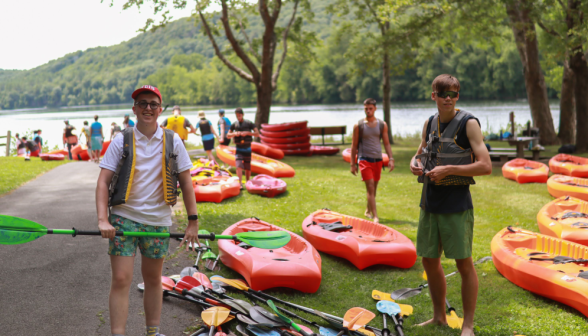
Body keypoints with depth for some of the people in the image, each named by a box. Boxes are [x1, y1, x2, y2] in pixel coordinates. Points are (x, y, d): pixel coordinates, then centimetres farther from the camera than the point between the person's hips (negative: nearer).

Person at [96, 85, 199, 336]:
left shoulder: (172, 141, 3)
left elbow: (185, 182, 6)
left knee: (153, 280, 13)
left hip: (158, 221, 2)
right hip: (124, 218, -2)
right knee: (121, 280, -7)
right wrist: (103, 220, -17)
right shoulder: (121, 141, -2)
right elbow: (103, 182, -5)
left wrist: (193, 221, 1)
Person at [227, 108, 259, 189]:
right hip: (238, 149, 0)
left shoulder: (249, 123, -3)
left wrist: (247, 133, -23)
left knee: (247, 168, 8)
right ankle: (240, 184, -24)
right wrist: (234, 134, -13)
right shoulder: (234, 125, 3)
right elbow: (228, 135, 9)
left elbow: (257, 134, -8)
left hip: (247, 149, 0)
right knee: (239, 166, -17)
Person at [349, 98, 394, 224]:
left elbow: (386, 143, 10)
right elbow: (354, 145, 3)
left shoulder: (382, 125, 7)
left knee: (374, 188, 12)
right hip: (364, 159, -4)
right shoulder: (358, 125, -1)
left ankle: (368, 211, 32)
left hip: (377, 159, 4)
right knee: (370, 187, -13)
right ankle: (375, 216, -18)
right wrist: (353, 164, 1)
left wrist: (391, 159, -2)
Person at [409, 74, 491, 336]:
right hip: (429, 204, 6)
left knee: (464, 264, 1)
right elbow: (420, 154, 22)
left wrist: (448, 169, -21)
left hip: (456, 206, -6)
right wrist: (414, 164, -1)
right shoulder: (429, 123, 9)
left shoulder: (468, 124, -9)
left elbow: (486, 166, -15)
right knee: (429, 261, 13)